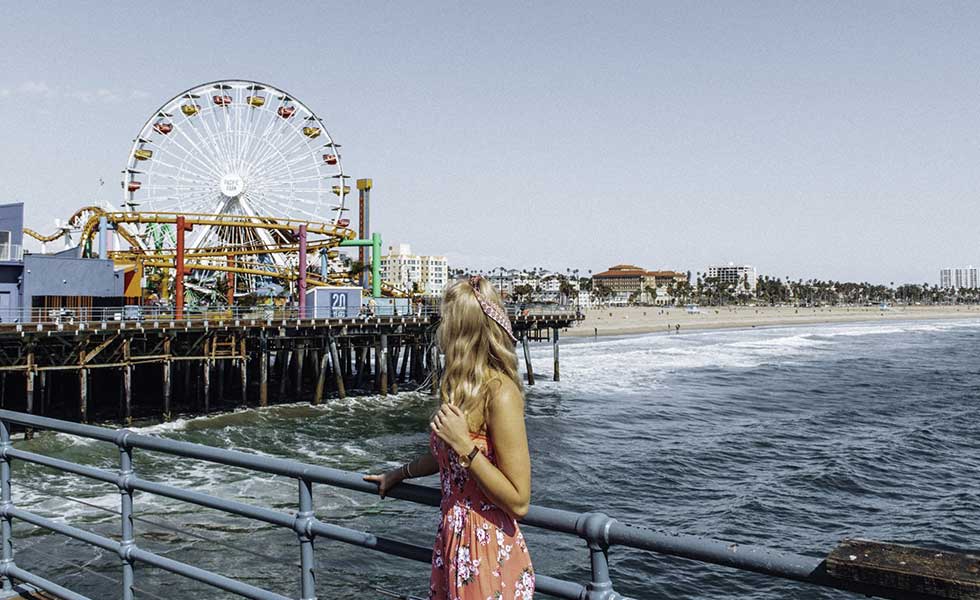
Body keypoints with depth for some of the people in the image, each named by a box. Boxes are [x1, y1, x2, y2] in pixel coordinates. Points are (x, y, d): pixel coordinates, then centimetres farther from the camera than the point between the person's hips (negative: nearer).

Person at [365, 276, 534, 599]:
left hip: (489, 554, -8)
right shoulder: (463, 387, 5)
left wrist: (465, 445, -24)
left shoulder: (500, 393, -21)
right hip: (453, 544, 8)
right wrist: (399, 473, 35)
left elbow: (518, 502, -21)